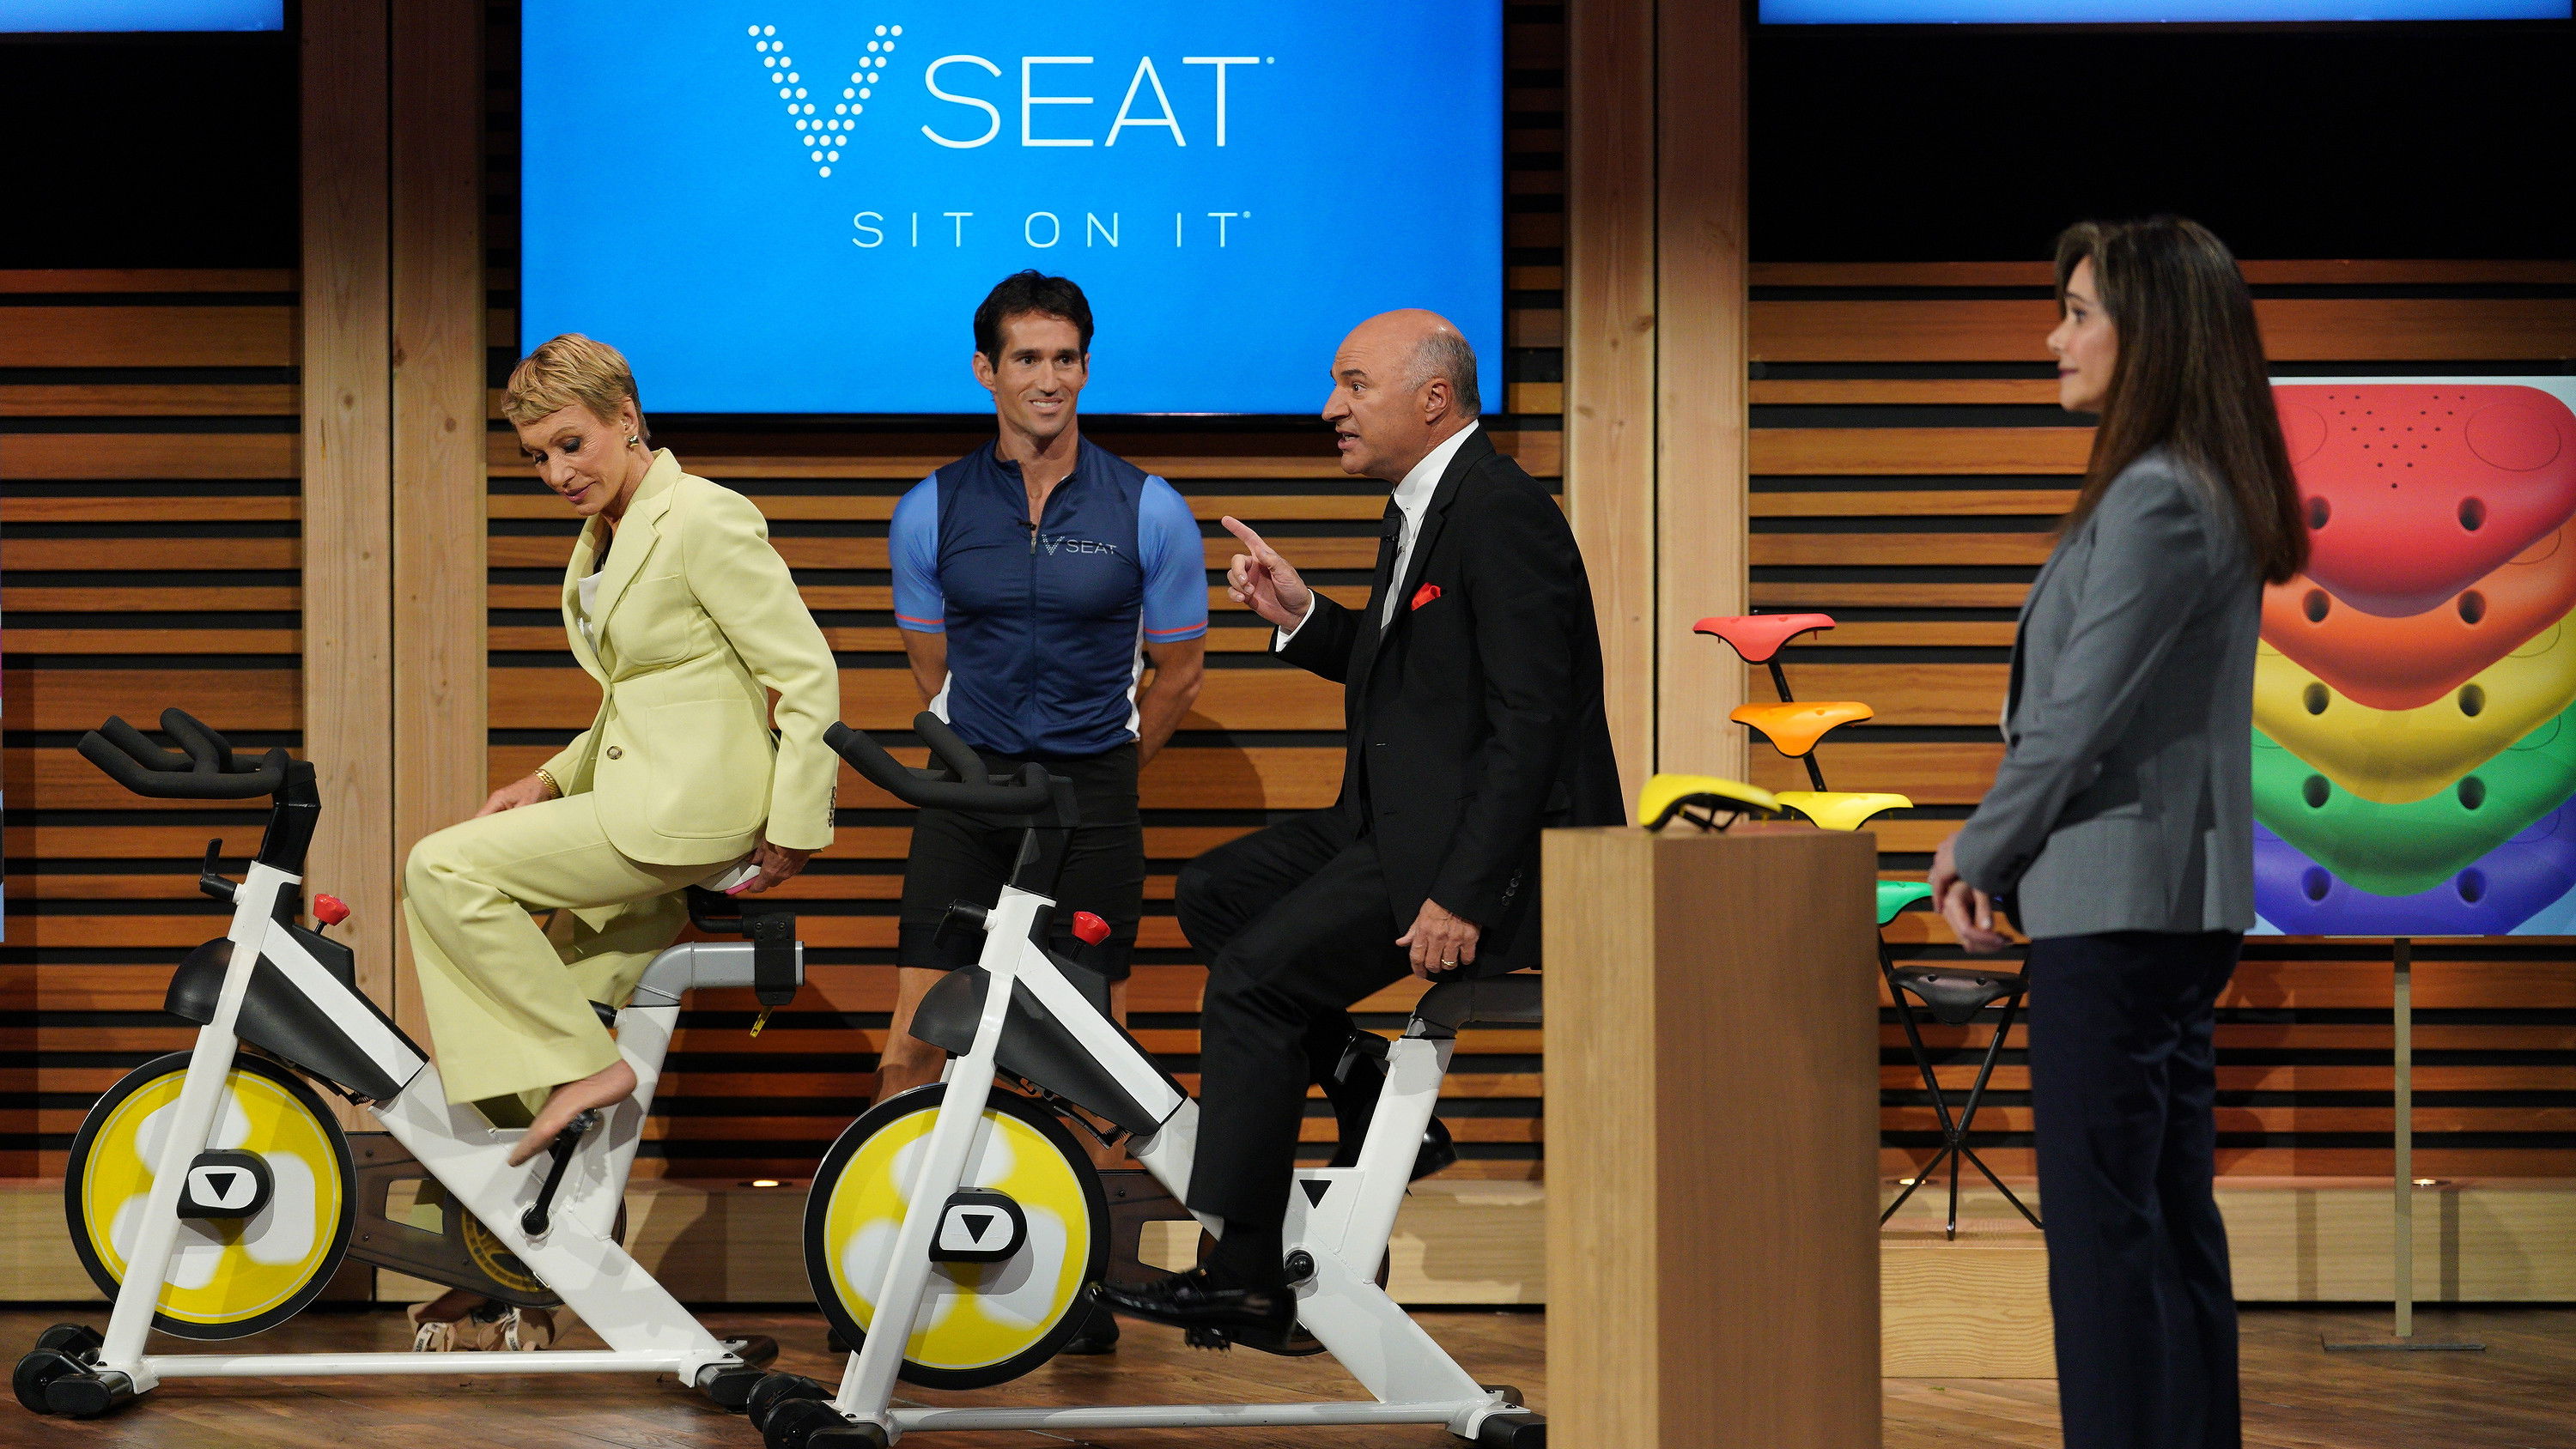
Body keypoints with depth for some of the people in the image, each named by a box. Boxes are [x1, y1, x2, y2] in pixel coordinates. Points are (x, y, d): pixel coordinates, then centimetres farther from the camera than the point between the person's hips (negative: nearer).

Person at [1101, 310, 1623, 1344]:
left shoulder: (1502, 516, -17)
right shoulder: (1419, 513, 15)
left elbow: (1529, 723, -22)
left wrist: (1463, 897, -26)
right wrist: (1302, 620, 7)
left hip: (1494, 841, -11)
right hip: (1401, 822, 11)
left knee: (1254, 980, -16)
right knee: (1214, 892, 12)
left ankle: (1239, 1278, -13)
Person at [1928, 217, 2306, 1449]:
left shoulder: (2155, 502, -18)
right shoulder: (2211, 494, 14)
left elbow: (2082, 716, -18)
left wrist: (1981, 856, -4)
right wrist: (1989, 840, 9)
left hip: (2116, 901, -10)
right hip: (2186, 899, 10)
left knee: (2102, 1221, -7)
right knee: (2174, 1210, 13)